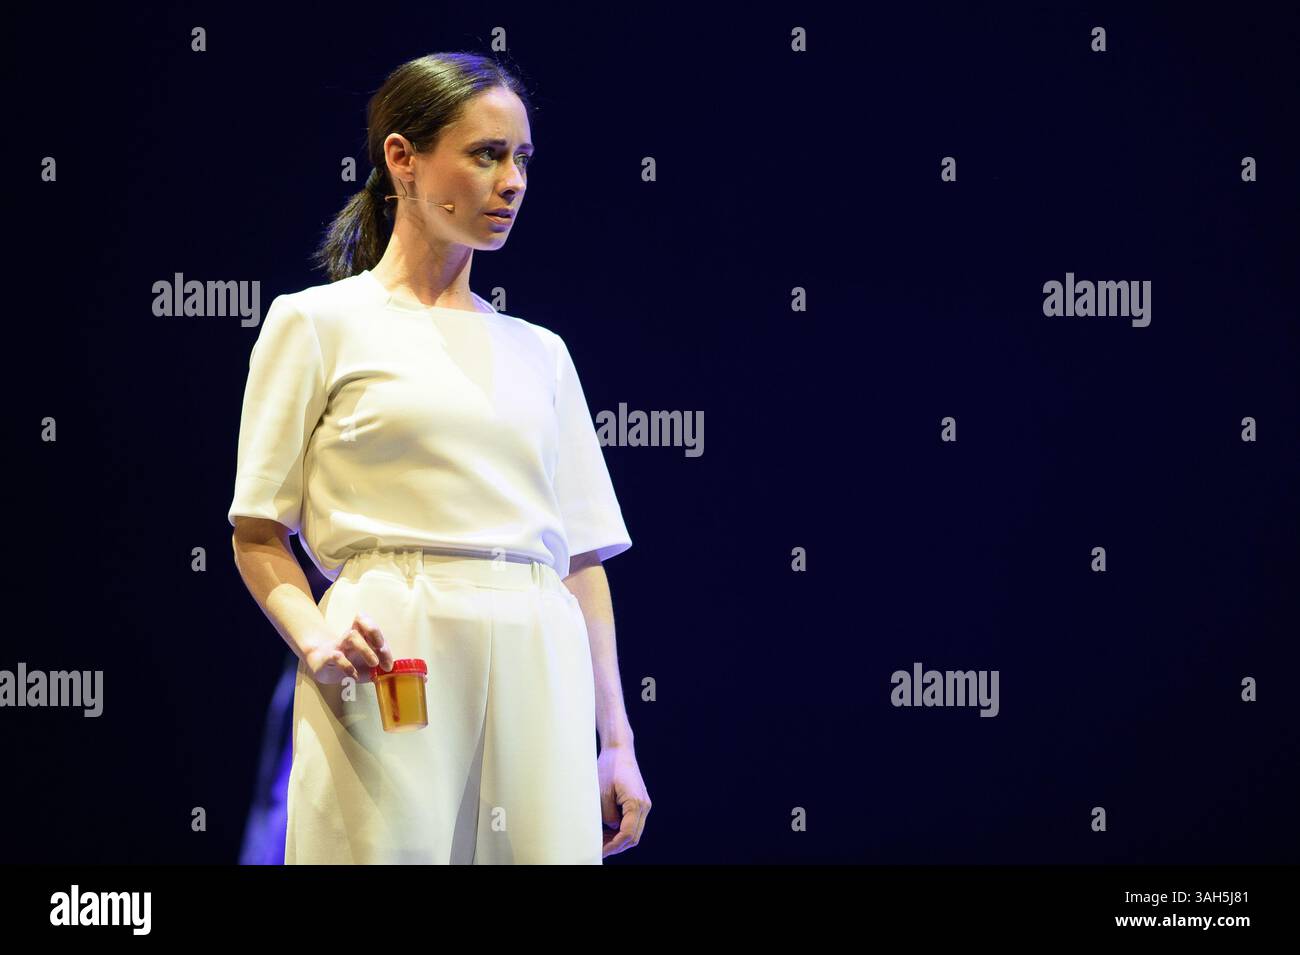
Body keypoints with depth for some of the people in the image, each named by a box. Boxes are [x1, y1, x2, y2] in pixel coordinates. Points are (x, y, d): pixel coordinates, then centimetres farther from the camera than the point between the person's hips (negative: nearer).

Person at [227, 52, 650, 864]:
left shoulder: (540, 352, 18)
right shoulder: (319, 324, 6)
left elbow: (582, 558, 16)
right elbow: (258, 535, 3)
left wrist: (617, 744, 8)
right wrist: (314, 637, -16)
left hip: (539, 672, 4)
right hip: (393, 671, -4)